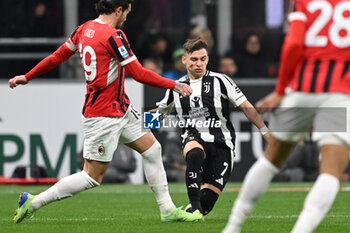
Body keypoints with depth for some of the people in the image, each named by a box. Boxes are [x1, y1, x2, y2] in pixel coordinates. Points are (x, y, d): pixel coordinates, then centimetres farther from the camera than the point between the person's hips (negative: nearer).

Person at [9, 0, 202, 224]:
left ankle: (168, 210, 17)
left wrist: (27, 77, 25)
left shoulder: (85, 29, 5)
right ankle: (33, 202, 2)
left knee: (152, 148, 12)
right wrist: (174, 85, -11)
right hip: (103, 115, -10)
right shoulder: (113, 36, -21)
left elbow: (58, 56, 13)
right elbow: (139, 73, -21)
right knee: (93, 176, -4)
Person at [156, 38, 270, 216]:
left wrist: (265, 131, -4)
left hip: (221, 143, -1)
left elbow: (246, 106, 3)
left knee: (208, 200, -12)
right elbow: (160, 112, 26)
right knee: (194, 154, -39)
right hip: (194, 139, 1)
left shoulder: (220, 81, 1)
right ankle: (194, 204, -30)